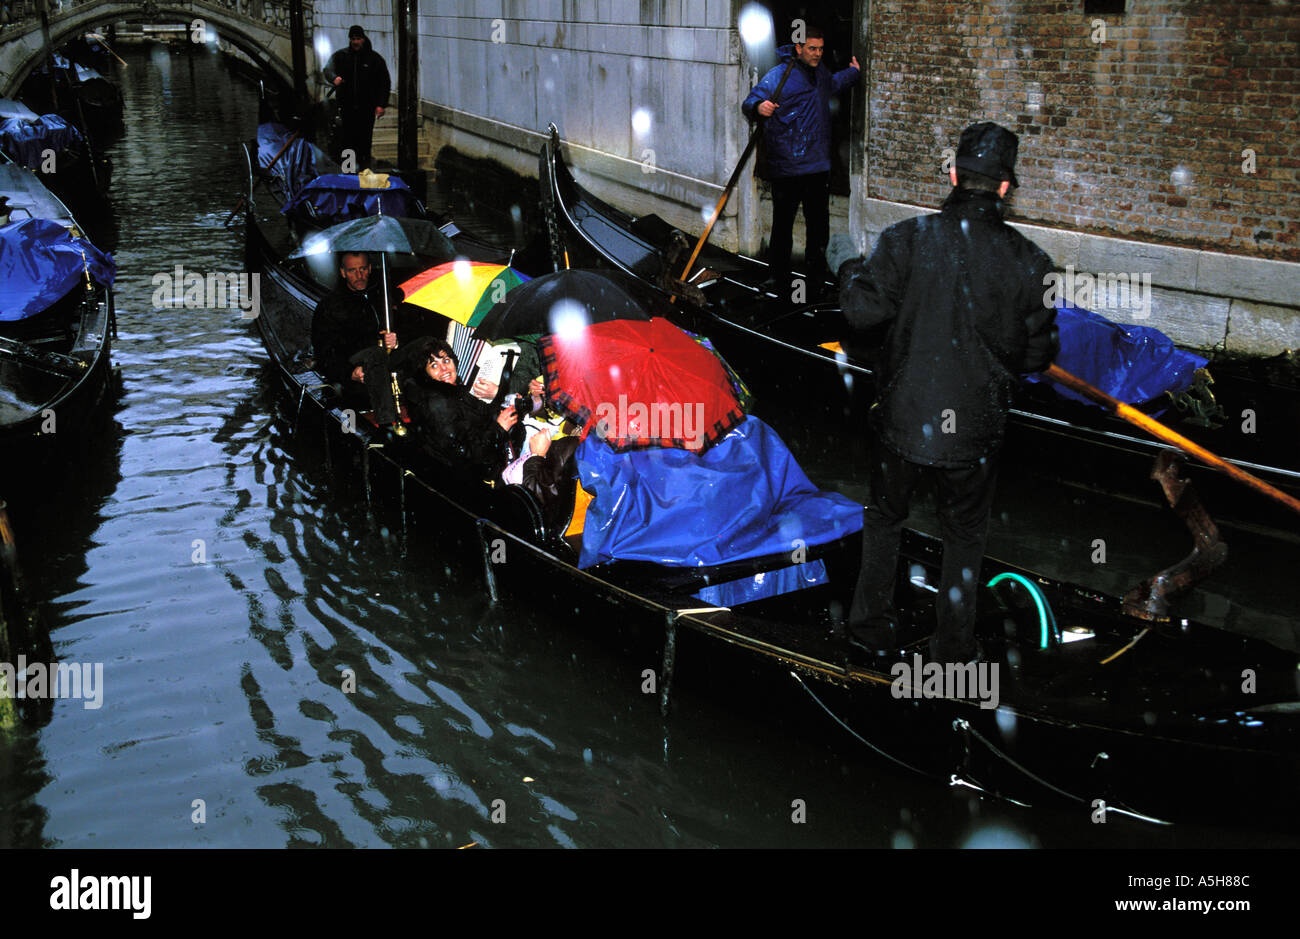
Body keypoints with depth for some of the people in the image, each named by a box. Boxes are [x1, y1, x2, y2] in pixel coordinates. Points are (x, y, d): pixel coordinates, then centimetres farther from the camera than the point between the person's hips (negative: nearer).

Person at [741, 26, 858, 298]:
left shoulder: (821, 73, 16)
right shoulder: (779, 75, -7)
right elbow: (750, 102, -15)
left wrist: (853, 72, 40)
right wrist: (760, 107, -36)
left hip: (818, 165, 7)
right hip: (786, 167, -6)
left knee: (819, 224, 11)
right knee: (783, 225, -2)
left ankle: (817, 277, 22)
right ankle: (778, 280, 7)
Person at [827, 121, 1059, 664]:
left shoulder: (908, 239, -12)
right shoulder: (1028, 262, -9)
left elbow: (864, 310, -12)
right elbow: (1037, 356, -3)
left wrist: (847, 266, 7)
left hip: (901, 416, 0)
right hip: (973, 428, 0)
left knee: (884, 518, 23)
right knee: (964, 537, 18)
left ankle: (870, 626, 35)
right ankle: (953, 650, 27)